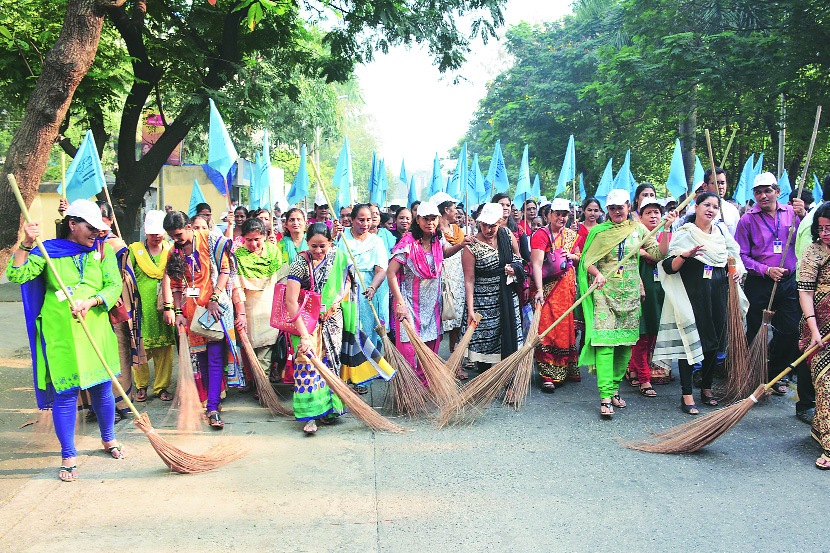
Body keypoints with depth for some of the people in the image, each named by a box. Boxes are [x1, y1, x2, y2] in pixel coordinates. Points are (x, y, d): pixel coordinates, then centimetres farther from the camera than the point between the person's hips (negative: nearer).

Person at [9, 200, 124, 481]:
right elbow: (17, 275, -7)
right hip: (60, 333, -2)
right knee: (65, 393, 1)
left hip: (96, 330, 2)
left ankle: (108, 438, 34)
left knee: (103, 388, 11)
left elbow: (114, 285, 0)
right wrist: (27, 244, -17)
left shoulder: (103, 251, 8)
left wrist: (90, 301, -16)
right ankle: (68, 457, 13)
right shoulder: (48, 250, 3)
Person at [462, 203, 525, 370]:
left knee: (509, 339, 9)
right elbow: (469, 280, -14)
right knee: (484, 340, -1)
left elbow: (518, 259, 15)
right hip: (483, 300, -4)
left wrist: (514, 268, -8)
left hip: (508, 297, 4)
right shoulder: (471, 247, -13)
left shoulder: (507, 235, 0)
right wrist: (470, 309, -19)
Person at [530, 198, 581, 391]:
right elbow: (536, 263, -21)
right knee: (547, 330, -7)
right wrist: (539, 290, -32)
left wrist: (571, 256, -2)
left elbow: (580, 257, 22)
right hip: (548, 287, -6)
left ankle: (565, 371, 24)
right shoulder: (541, 235, -9)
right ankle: (549, 375, -3)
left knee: (567, 327, 11)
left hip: (569, 286, 6)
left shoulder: (571, 235, 11)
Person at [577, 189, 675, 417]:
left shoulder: (638, 229, 8)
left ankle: (614, 388, 22)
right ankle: (605, 397, -13)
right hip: (605, 292, -3)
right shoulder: (599, 231, 2)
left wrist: (666, 229, -8)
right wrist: (597, 274, -21)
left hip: (630, 293, 3)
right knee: (605, 342, -11)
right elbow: (587, 260, -2)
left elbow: (659, 253, 2)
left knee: (626, 342, 7)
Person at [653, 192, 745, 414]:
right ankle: (686, 394, -1)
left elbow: (734, 254, 25)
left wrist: (737, 269, 4)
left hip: (718, 294, 5)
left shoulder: (722, 231, 11)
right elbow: (669, 267, -10)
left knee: (714, 341, 10)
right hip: (691, 294, -5)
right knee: (689, 340, -6)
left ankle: (706, 387, 26)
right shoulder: (684, 234, -4)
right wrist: (685, 255, -27)